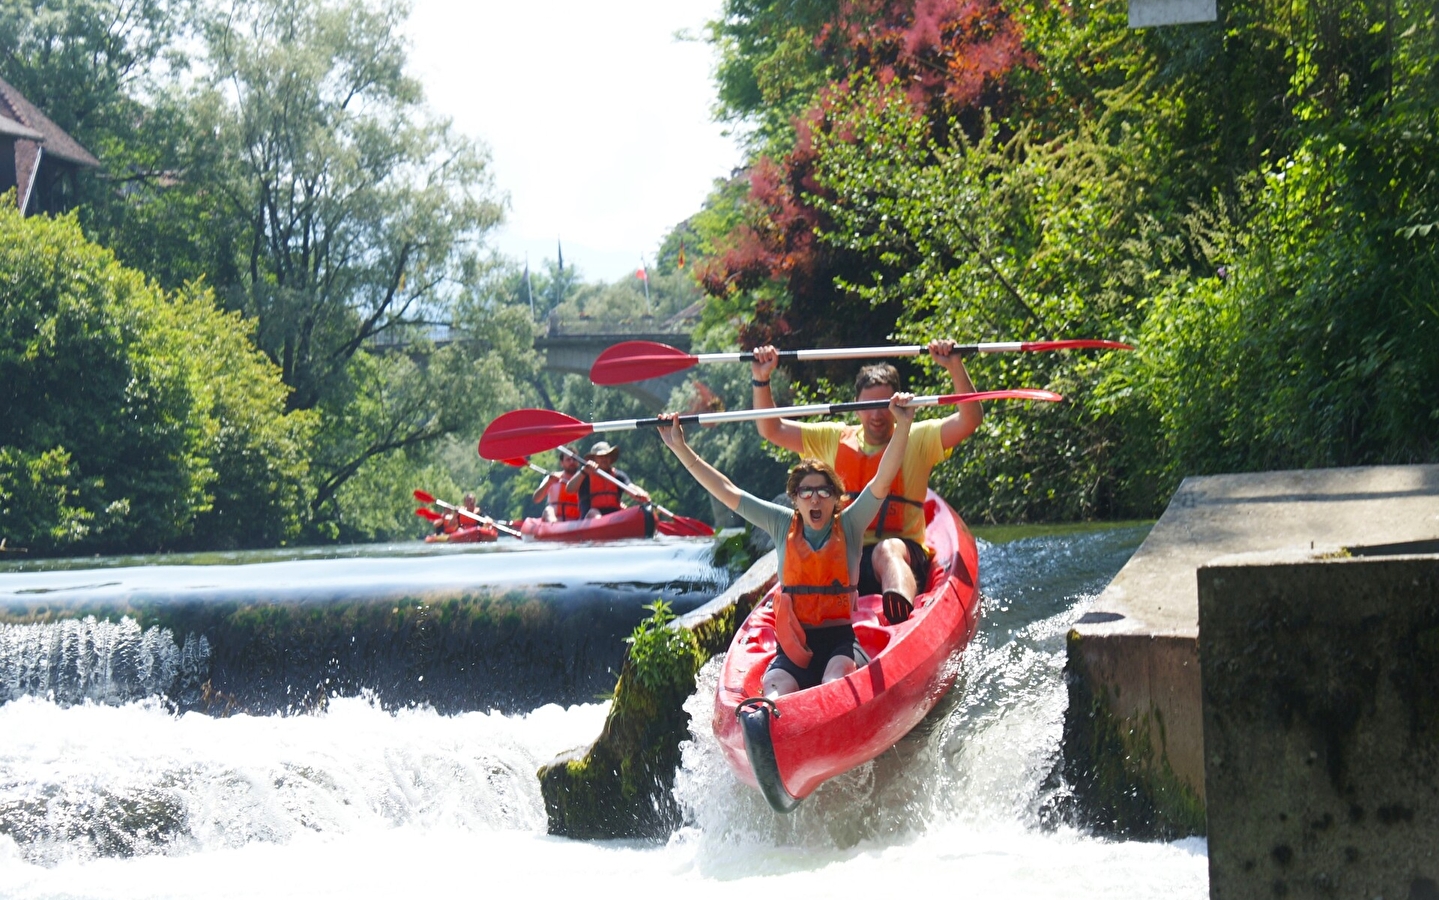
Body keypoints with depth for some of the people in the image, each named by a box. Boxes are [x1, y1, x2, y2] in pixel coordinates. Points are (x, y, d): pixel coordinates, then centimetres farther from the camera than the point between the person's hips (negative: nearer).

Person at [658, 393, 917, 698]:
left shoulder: (848, 527, 8)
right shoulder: (784, 526, 13)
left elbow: (882, 483, -4)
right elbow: (728, 492, 13)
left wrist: (903, 425, -16)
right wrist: (680, 449, 11)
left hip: (840, 641, -1)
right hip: (793, 646, 1)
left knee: (836, 680, -38)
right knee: (776, 690, -34)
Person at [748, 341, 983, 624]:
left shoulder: (918, 440, 10)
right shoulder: (834, 439, 19)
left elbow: (970, 419, -3)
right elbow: (771, 430, 20)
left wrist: (954, 366, -13)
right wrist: (761, 380, 8)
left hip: (903, 557, -4)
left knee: (888, 550, -40)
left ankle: (901, 620, -71)